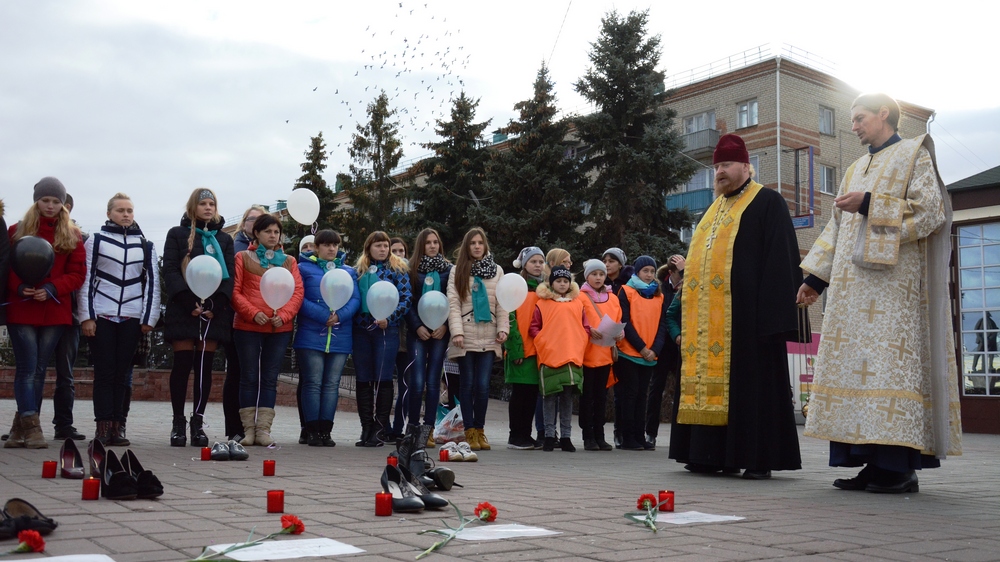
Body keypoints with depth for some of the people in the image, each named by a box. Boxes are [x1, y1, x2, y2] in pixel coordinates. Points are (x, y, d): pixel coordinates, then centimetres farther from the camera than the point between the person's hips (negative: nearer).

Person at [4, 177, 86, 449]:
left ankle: (21, 427, 12)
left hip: (55, 311, 2)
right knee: (27, 368, -7)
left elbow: (78, 273, 4)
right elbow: (6, 268, 4)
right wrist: (19, 287, -15)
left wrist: (52, 289, -12)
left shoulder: (72, 236, 9)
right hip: (21, 309, -2)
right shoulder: (17, 231, 8)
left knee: (38, 369, 5)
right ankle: (31, 426, -9)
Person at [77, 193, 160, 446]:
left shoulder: (145, 245, 11)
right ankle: (103, 427, 0)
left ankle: (116, 428, 6)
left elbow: (152, 282, 9)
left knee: (122, 374, 3)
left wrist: (149, 318, 2)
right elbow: (86, 279, 2)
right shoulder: (96, 240, 5)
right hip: (102, 316, -2)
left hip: (132, 318, 2)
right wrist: (86, 316, -6)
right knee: (104, 373, -3)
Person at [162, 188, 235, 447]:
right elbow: (170, 270, -1)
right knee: (182, 364, -4)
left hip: (214, 312, 2)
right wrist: (189, 302, -14)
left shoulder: (224, 239, 17)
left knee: (205, 366, 1)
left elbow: (229, 275, 8)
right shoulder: (177, 234, 10)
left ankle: (198, 422, 5)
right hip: (183, 310, -2)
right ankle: (178, 423, 1)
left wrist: (215, 305, -8)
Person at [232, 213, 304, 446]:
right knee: (249, 377, 2)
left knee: (270, 379, 4)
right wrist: (253, 313, -15)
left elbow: (298, 292, 4)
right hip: (247, 327, -2)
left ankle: (263, 429, 6)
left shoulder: (289, 261, 12)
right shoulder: (243, 257, 7)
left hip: (280, 329, 2)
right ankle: (249, 429, 6)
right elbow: (234, 290, -1)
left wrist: (283, 315, -12)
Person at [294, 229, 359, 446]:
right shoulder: (304, 268, 7)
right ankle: (312, 431, 1)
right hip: (311, 336, -3)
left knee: (332, 385, 4)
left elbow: (356, 299, 6)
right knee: (313, 383, -4)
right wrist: (323, 316, -16)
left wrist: (340, 315, -13)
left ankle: (325, 430, 8)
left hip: (340, 337, 3)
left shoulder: (349, 272, 17)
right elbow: (299, 298, -5)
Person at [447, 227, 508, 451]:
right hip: (466, 336, -1)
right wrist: (456, 331, -11)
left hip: (488, 338, 1)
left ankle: (479, 430, 8)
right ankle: (470, 432, 8)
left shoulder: (497, 271, 13)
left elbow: (502, 304, 9)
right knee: (468, 384, 2)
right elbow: (453, 303, -1)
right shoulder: (458, 271, 6)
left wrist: (503, 328, -3)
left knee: (483, 385, -3)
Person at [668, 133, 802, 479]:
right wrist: (689, 316, 17)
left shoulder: (768, 202, 1)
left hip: (745, 313, -7)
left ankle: (759, 459, 0)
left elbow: (780, 258, -8)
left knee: (752, 382, -5)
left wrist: (771, 312, -17)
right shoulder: (714, 211, 23)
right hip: (706, 318, 7)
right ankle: (714, 454, 10)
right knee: (709, 380, 5)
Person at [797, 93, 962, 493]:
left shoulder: (915, 154, 5)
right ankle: (874, 463, 1)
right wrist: (816, 277, 15)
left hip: (893, 282, -7)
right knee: (855, 366, 0)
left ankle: (900, 466, -12)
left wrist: (871, 205, -16)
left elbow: (929, 209, -8)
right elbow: (836, 231, 22)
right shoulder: (855, 171, 24)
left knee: (889, 365, -13)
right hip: (852, 288, 7)